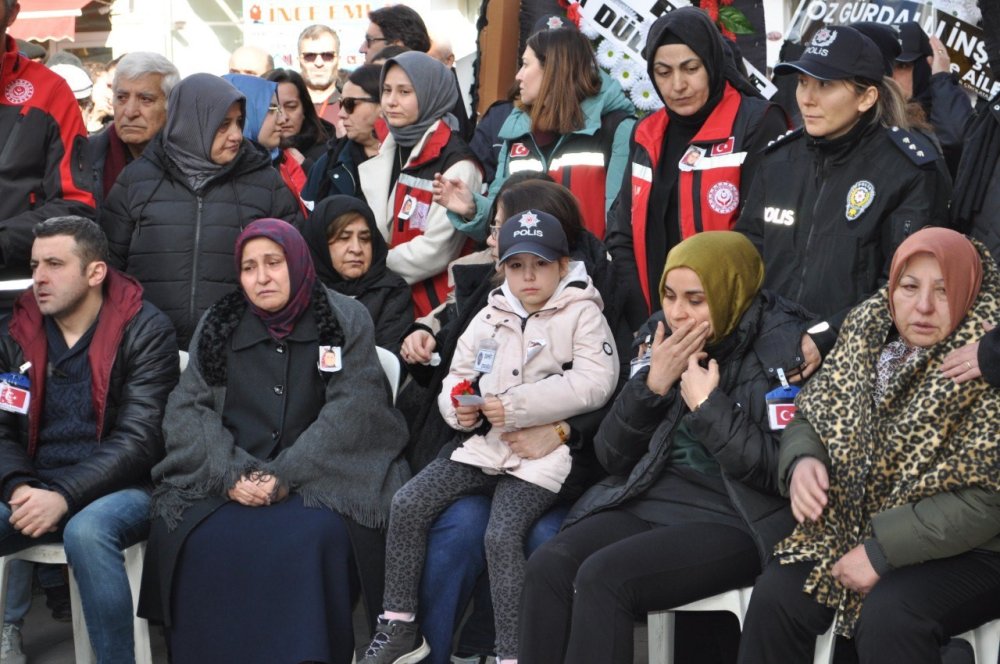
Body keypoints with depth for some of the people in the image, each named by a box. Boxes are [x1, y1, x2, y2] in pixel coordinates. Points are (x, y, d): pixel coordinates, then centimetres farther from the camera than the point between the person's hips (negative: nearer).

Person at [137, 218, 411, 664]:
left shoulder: (346, 319, 3)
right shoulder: (218, 325, 11)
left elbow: (350, 413, -8)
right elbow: (187, 409, 3)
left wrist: (287, 476, -20)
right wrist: (229, 474, -16)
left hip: (318, 477, -2)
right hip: (229, 476, 3)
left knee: (313, 537, -33)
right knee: (188, 534, -26)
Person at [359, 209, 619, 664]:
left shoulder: (582, 313, -2)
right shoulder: (489, 317, 14)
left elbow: (594, 383, -16)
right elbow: (456, 378, 19)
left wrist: (517, 405, -20)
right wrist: (460, 409, -7)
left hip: (543, 454, -6)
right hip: (484, 445, 6)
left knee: (502, 535, -27)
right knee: (407, 503, -9)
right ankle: (399, 628, 2)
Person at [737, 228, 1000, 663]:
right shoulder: (868, 328, 2)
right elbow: (810, 417, 10)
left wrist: (883, 550, -22)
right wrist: (802, 462, -14)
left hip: (964, 548, -5)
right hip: (851, 525, 5)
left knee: (887, 618, -32)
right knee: (774, 598, -17)